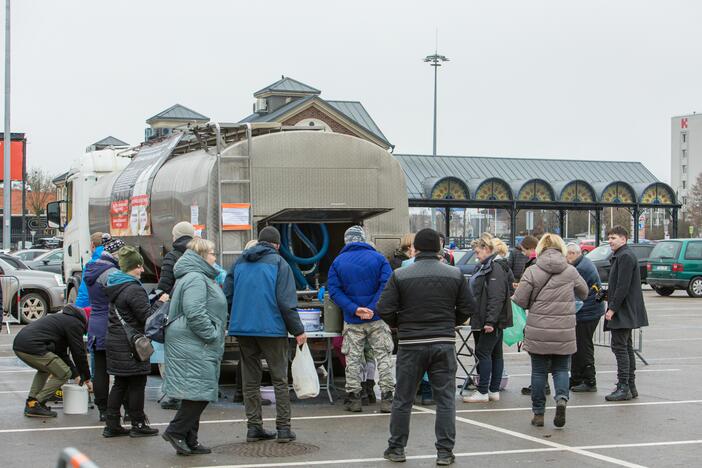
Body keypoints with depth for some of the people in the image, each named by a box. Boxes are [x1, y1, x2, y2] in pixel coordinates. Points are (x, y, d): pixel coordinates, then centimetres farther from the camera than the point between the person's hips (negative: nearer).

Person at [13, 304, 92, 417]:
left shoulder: (64, 319, 31)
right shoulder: (75, 324, 1)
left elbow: (62, 353, 33)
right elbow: (79, 353, 1)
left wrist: (76, 375, 31)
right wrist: (87, 378, 12)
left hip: (18, 345, 10)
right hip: (32, 347, -10)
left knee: (45, 370, 32)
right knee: (63, 374, 1)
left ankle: (31, 403, 21)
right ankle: (36, 405, -2)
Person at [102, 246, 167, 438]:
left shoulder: (115, 286, 11)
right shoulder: (134, 290, -19)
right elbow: (147, 317, -18)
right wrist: (160, 302, -4)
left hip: (115, 342, 9)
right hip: (130, 345, -9)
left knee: (120, 384, 14)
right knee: (137, 384, 3)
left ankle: (111, 425, 15)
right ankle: (138, 425, 11)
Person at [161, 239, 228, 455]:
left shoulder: (199, 277, 22)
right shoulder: (195, 279, -14)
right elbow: (195, 313, -24)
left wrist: (215, 335, 23)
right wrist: (212, 335, -17)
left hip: (191, 345, 11)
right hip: (194, 346, -11)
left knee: (196, 392, 11)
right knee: (201, 390, -11)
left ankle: (189, 440, 15)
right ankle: (176, 431, -6)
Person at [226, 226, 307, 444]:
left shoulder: (239, 262, 11)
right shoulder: (279, 263, -4)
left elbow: (227, 295, 10)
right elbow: (286, 301, -11)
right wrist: (298, 330, -5)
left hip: (241, 328, 4)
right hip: (272, 328, -4)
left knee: (251, 379, 11)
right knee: (280, 378, 4)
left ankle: (254, 426, 11)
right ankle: (283, 428, 1)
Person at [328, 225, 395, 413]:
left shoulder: (338, 262, 2)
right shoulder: (378, 258, -1)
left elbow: (334, 290, -7)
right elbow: (387, 285, -12)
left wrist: (353, 309, -13)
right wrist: (373, 308, -16)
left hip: (352, 321, 1)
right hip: (377, 319, -1)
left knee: (353, 358, 9)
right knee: (383, 356, 5)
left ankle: (354, 397, 11)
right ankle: (386, 398, 3)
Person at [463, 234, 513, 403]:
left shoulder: (495, 268, -15)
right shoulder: (487, 266, 18)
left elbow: (497, 297, -23)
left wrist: (490, 321, -26)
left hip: (492, 321, -10)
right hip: (493, 321, 10)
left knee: (483, 352, -8)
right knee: (495, 354, 11)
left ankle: (483, 392, -5)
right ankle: (494, 391, 15)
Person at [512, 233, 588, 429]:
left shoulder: (532, 272, -7)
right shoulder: (571, 271, 1)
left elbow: (519, 300, -8)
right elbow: (584, 293, 17)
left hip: (538, 331, -1)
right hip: (564, 332, 1)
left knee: (539, 371, 10)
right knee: (561, 369, 14)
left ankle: (538, 413, 15)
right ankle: (562, 398, -11)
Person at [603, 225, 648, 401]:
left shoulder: (625, 256, -15)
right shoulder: (620, 256, 18)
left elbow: (623, 286, -22)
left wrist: (612, 308, -20)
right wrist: (612, 306, 17)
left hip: (623, 312, -11)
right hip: (626, 313, 11)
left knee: (620, 347, -11)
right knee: (626, 347, 13)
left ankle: (623, 388, -11)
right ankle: (630, 387, 18)